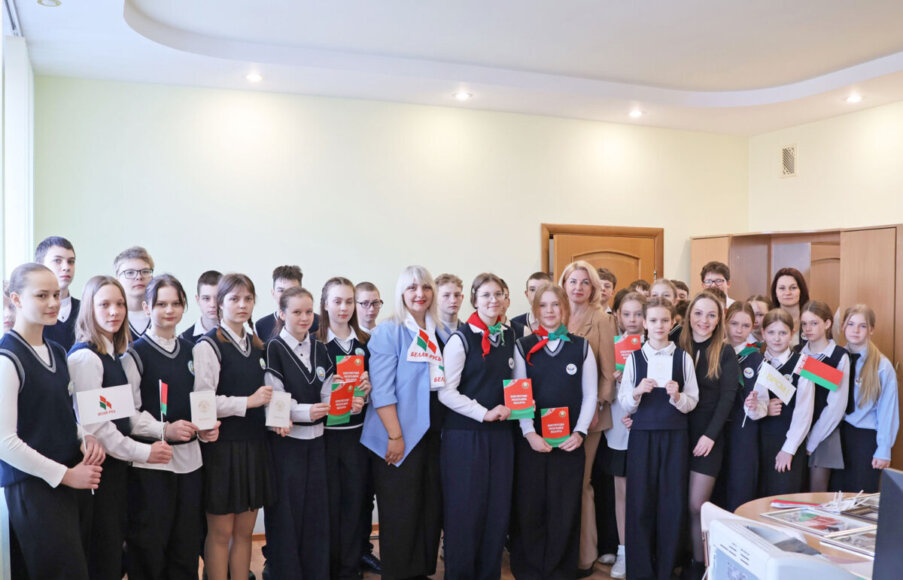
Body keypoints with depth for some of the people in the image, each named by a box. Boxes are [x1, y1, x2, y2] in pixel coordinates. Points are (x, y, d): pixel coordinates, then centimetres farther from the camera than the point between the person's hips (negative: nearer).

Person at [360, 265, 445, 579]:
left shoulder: (438, 333, 11)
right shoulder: (388, 331, -8)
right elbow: (381, 391, -15)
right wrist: (395, 436, -17)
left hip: (431, 435, 6)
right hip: (399, 437, -6)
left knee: (431, 509, 14)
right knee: (399, 513, 3)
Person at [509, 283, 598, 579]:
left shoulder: (581, 347, 5)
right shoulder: (523, 347, 3)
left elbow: (590, 394, 5)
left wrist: (580, 432, -6)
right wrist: (529, 433, -11)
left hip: (570, 441, 1)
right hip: (531, 440, 0)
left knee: (564, 509, 5)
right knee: (529, 507, 4)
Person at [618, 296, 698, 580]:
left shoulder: (683, 357, 3)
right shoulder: (634, 357, 4)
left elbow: (692, 402, 3)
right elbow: (624, 405, 2)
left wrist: (677, 396, -17)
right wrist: (638, 392, -17)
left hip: (675, 435, 0)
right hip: (642, 434, 0)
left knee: (673, 502, 3)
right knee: (640, 502, 1)